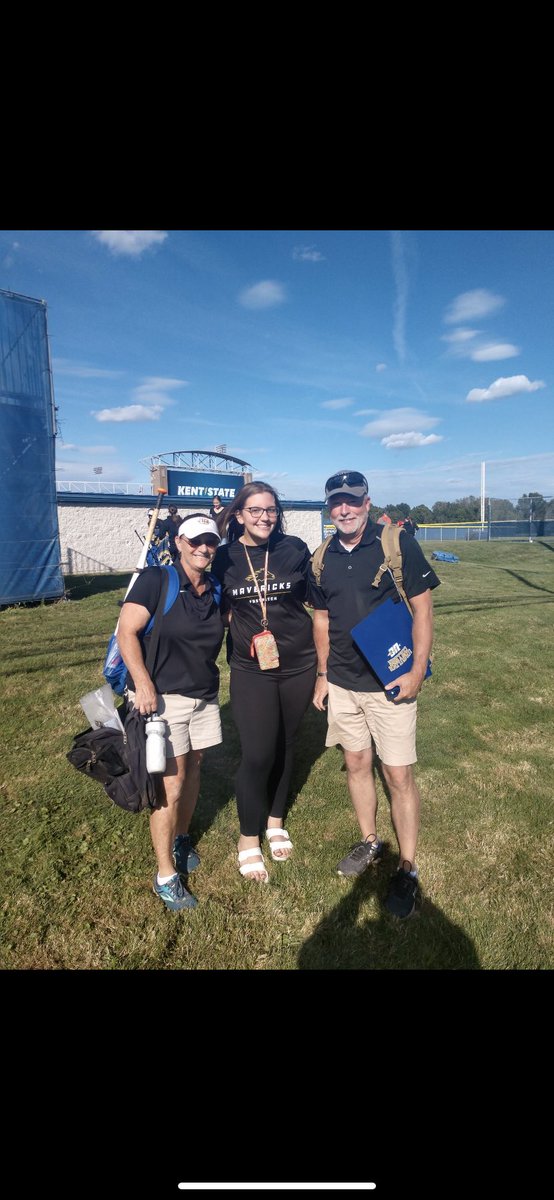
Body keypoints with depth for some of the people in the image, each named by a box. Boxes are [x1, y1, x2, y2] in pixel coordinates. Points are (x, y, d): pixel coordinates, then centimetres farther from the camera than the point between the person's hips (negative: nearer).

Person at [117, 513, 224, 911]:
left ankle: (181, 838, 41)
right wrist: (143, 682, -23)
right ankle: (166, 876, 14)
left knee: (192, 771, 17)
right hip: (162, 698, -6)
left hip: (205, 696, 6)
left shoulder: (217, 589, 5)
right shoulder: (156, 580, -12)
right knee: (171, 785, -2)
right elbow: (127, 632, -16)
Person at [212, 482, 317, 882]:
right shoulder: (225, 557, -3)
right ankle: (248, 839, 21)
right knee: (257, 754, -3)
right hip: (250, 670, -1)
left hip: (297, 666, 1)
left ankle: (275, 821, 38)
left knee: (284, 746, 15)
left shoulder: (295, 549, -4)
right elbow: (219, 611, 9)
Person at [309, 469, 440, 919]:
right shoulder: (322, 559, 4)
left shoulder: (399, 544, -10)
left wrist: (418, 671, -15)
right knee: (356, 763, 17)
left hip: (390, 682, -5)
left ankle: (408, 870, 19)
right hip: (342, 683, 5)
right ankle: (369, 842, 38)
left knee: (399, 774, 1)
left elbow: (423, 609, -9)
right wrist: (322, 674, 13)